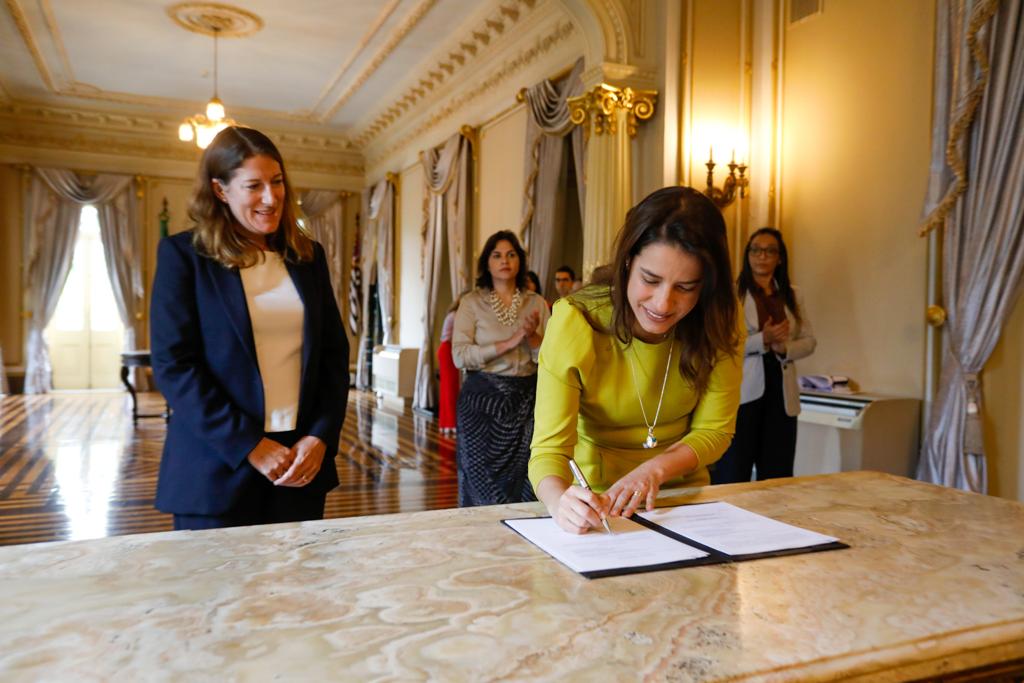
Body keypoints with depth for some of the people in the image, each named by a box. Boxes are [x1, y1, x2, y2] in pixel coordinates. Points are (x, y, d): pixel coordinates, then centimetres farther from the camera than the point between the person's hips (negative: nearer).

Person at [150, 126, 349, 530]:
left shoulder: (308, 256, 9)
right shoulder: (183, 254, -2)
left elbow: (335, 352, 8)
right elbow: (172, 364, -8)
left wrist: (321, 436, -5)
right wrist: (249, 445, -14)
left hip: (303, 462, 4)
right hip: (217, 469, -3)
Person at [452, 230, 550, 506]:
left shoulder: (536, 303, 6)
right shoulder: (472, 302, 0)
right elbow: (459, 356, -13)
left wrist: (532, 335, -15)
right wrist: (510, 342, -17)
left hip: (525, 400, 2)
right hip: (483, 400, -2)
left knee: (522, 482, 6)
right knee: (482, 484, 6)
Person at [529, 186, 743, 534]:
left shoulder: (721, 320, -12)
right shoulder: (574, 321, -21)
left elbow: (715, 430, -3)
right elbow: (549, 448, -22)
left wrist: (655, 469, -21)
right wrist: (560, 501, -43)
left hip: (683, 492, 2)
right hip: (594, 498, -2)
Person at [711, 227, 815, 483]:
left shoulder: (792, 295, 13)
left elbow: (809, 341, 11)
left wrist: (785, 348, -9)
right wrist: (763, 340, -22)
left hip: (781, 392, 5)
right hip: (742, 392, -5)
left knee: (777, 477, 9)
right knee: (732, 476, 0)